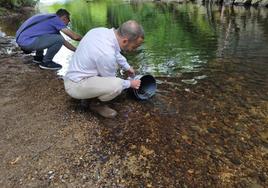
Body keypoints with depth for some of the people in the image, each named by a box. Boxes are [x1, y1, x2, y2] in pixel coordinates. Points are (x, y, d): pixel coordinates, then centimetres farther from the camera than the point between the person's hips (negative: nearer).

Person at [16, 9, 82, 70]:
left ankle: (38, 57, 26)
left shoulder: (50, 18, 20)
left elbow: (64, 41, 24)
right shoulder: (56, 19, -7)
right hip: (27, 42, -10)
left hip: (21, 39, 10)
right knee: (59, 39, -18)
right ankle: (46, 62, -1)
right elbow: (74, 36, -11)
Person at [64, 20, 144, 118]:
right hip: (76, 85, -9)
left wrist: (127, 67, 25)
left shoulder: (102, 30, -6)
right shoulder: (107, 54, -31)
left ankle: (94, 93, 17)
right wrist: (130, 83, 4)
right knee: (117, 84, -29)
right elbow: (111, 82, -12)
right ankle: (96, 103, 1)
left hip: (75, 74, 9)